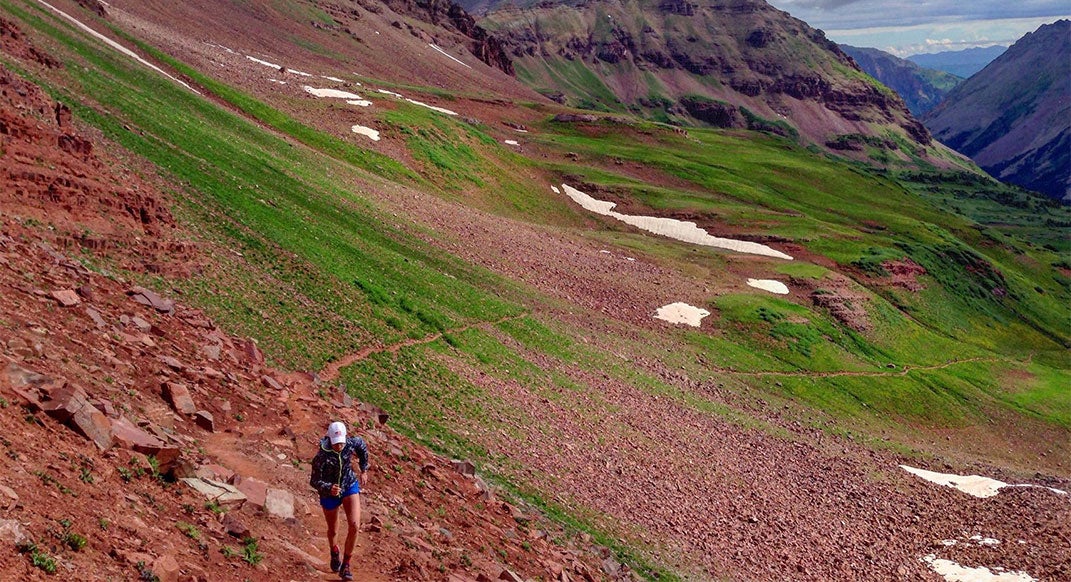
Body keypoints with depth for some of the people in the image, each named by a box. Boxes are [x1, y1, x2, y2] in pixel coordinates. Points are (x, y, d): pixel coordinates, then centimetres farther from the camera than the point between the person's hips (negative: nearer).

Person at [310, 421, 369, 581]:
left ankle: (345, 565, -1)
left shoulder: (351, 443, -22)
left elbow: (362, 445, 3)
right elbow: (314, 481, -25)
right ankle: (334, 551, 56)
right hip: (329, 493, -2)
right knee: (332, 530, 19)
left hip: (350, 486, 2)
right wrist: (329, 488, -45)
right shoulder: (321, 457, -32)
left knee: (354, 525, -18)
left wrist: (364, 470, 8)